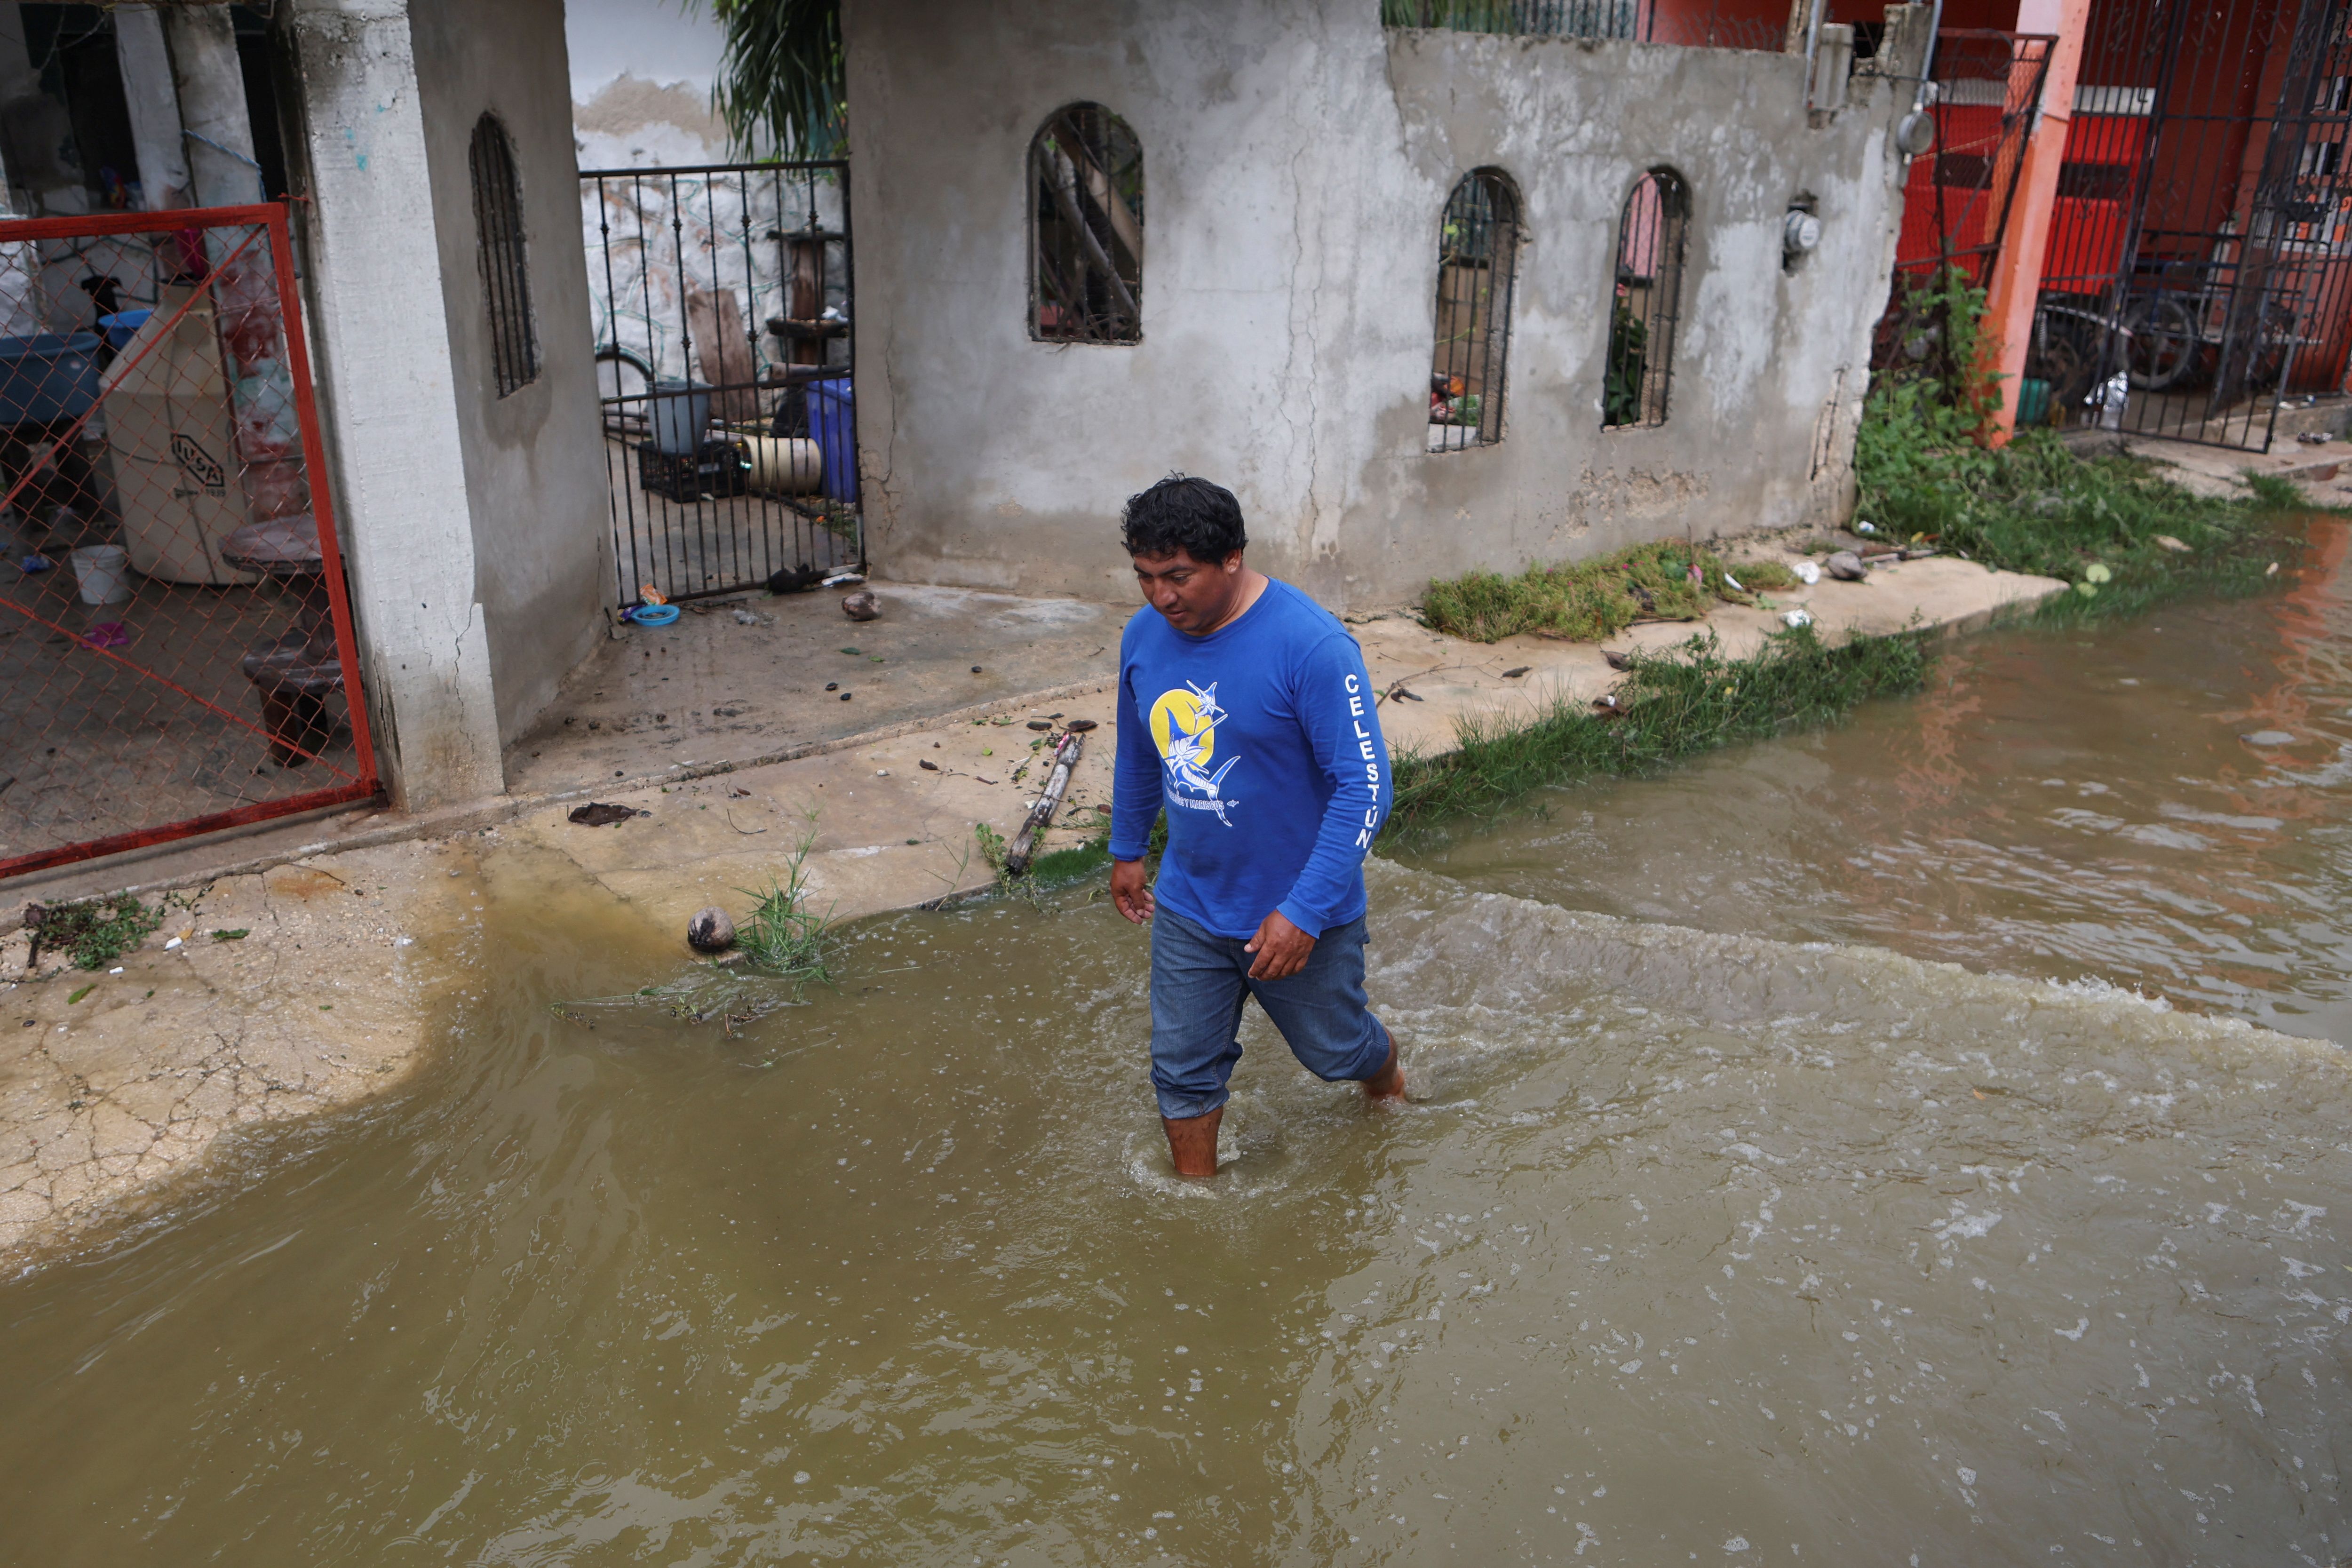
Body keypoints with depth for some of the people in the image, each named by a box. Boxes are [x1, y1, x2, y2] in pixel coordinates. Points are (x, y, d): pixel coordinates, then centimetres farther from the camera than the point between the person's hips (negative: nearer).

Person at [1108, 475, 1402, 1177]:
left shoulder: (1311, 645, -26)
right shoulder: (1143, 636, -6)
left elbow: (1365, 785, -25)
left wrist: (1304, 912, -27)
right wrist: (1127, 849, 22)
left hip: (1299, 913, -4)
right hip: (1188, 907, 4)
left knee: (1336, 1049, 19)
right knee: (1182, 1069, 11)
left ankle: (1390, 1089, 54)